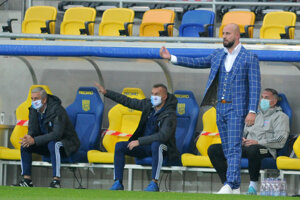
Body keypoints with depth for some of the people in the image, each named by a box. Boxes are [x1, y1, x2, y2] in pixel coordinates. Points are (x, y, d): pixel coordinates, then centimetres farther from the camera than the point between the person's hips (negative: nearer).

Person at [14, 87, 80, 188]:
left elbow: (57, 133, -32)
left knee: (53, 144, -39)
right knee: (25, 145, -12)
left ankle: (56, 180, -37)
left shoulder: (57, 110, -25)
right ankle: (27, 180, -11)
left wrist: (34, 140, -37)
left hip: (67, 144, -7)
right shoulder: (33, 110, -2)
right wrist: (28, 138, -25)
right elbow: (32, 129, 2)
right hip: (47, 142, 7)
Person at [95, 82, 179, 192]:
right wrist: (106, 92, 7)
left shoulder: (170, 114, -19)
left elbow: (163, 135, -31)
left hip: (163, 148, -6)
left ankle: (154, 183, -42)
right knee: (119, 146, -13)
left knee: (156, 144, -41)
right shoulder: (148, 105, 2)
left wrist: (139, 141, -32)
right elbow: (128, 101, 11)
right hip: (144, 147, 6)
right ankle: (118, 182, -16)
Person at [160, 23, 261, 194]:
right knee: (227, 149, 7)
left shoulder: (250, 58, -6)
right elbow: (197, 62, 18)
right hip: (221, 108, 6)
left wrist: (252, 111, -18)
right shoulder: (219, 55, 12)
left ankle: (230, 185, -23)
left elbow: (255, 86, -10)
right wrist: (171, 58, 11)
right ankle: (236, 187, 10)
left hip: (237, 109, -6)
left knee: (234, 148, -14)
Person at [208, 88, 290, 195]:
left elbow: (280, 140, -5)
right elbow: (245, 131, 35)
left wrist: (258, 142, -15)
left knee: (252, 149, -46)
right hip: (245, 147, 7)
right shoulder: (256, 115, 33)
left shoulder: (280, 116, 10)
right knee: (213, 149, -11)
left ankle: (253, 184, -26)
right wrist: (241, 138, 8)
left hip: (266, 150, -7)